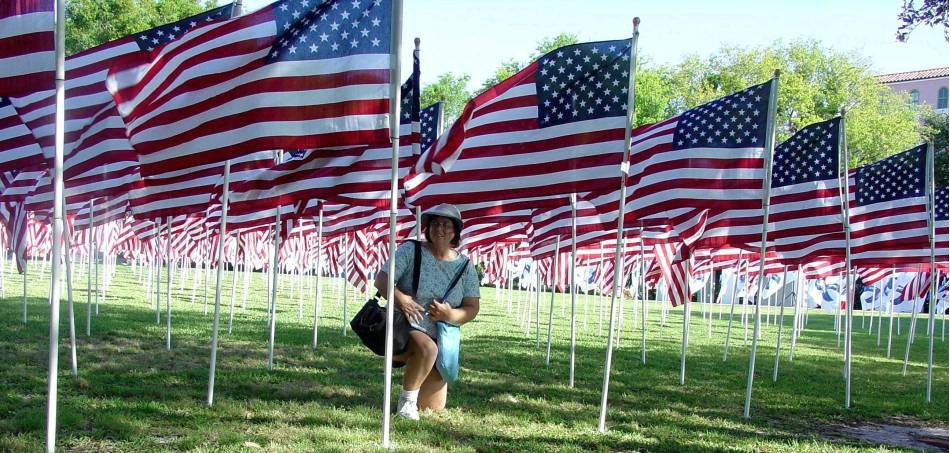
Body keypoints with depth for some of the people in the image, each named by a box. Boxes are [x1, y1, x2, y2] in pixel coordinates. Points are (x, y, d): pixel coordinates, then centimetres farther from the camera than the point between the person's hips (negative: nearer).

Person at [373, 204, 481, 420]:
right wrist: (399, 297, -31)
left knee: (434, 409, 8)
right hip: (403, 330, -4)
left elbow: (472, 309, -2)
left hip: (441, 340, 4)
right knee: (427, 348, -40)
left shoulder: (465, 267, 1)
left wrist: (450, 315, -23)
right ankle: (407, 400, -16)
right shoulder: (410, 251, -7)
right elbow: (381, 280, -11)